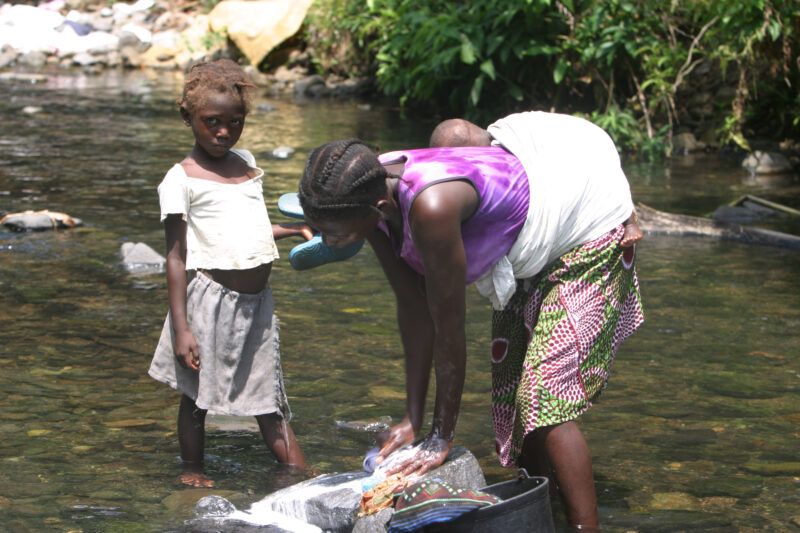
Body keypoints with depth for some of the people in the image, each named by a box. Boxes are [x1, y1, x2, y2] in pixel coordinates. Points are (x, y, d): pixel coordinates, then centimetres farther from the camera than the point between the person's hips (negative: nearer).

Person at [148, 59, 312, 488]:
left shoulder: (245, 162, 12)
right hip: (210, 298, -5)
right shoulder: (181, 179, -8)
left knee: (269, 398, 11)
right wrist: (181, 328, -14)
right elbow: (176, 257, -10)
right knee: (197, 396, 8)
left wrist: (295, 229, 24)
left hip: (257, 298, 6)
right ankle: (192, 471, 26)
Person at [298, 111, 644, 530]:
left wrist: (441, 439, -21)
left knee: (545, 403, -17)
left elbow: (449, 328, -32)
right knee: (511, 395, 12)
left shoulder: (430, 207, -41)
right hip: (525, 258, 9)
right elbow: (413, 309, -7)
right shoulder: (373, 196, -16)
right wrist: (412, 417, -4)